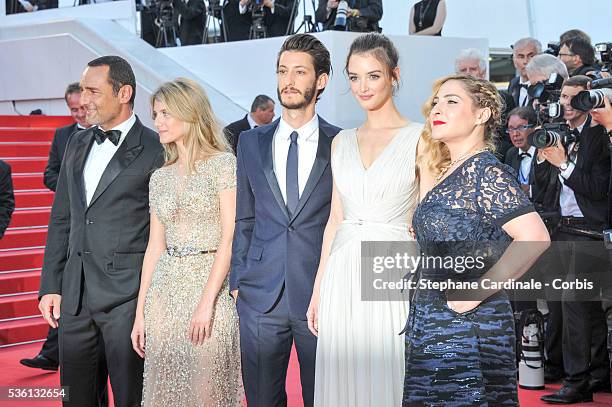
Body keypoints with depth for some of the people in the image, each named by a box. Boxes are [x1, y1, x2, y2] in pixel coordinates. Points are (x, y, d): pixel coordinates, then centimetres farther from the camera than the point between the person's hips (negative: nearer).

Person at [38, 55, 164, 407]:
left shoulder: (156, 150, -7)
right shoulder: (78, 144, 14)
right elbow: (62, 220, 17)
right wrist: (50, 285, 12)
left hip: (128, 298, -6)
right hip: (75, 297, 6)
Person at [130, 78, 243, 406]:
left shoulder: (224, 164, -5)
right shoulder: (160, 178, 12)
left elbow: (230, 238, -11)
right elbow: (155, 247, 13)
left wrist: (206, 302, -17)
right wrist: (140, 312, 9)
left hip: (210, 284, -6)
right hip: (165, 291, 6)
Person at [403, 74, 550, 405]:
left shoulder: (485, 170, -11)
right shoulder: (444, 172, 15)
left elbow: (534, 237, -23)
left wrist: (479, 291, -19)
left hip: (469, 324, -8)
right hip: (429, 326, 9)